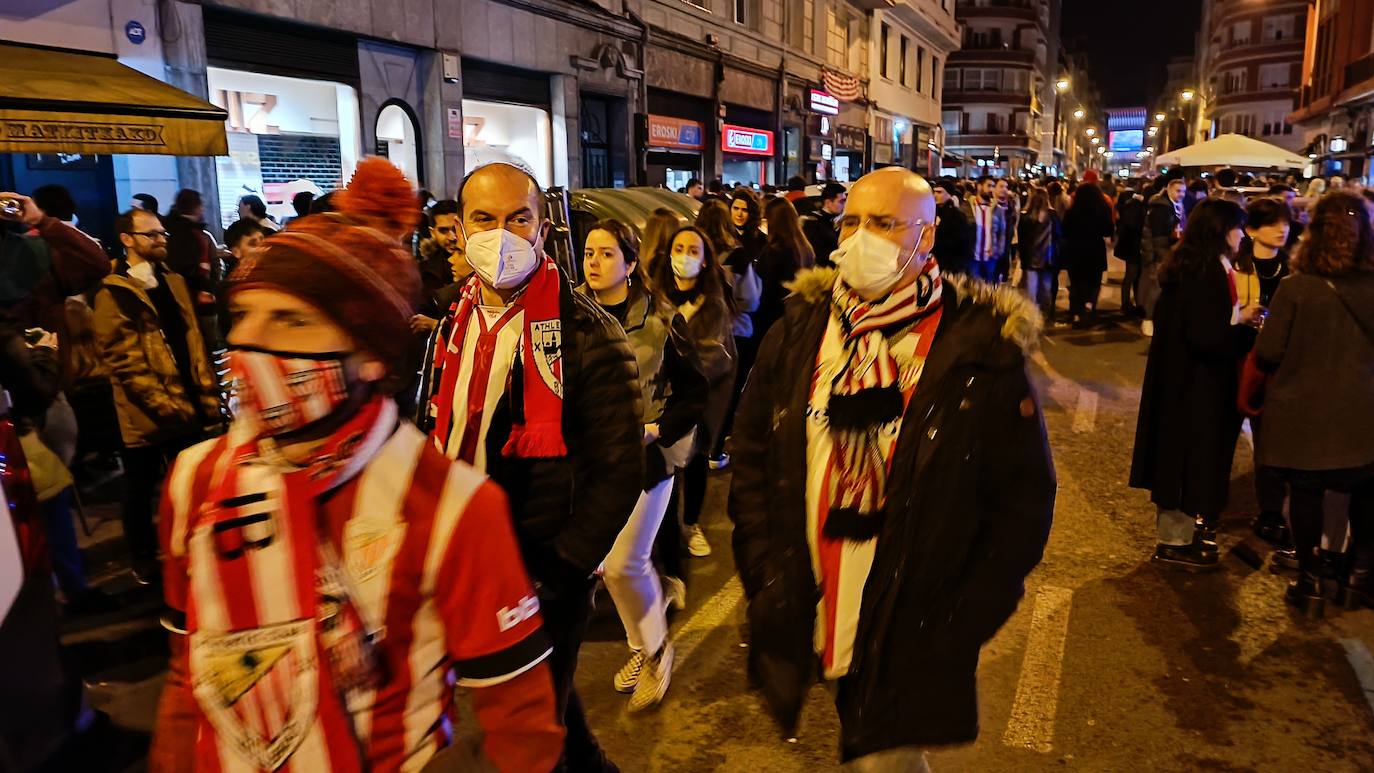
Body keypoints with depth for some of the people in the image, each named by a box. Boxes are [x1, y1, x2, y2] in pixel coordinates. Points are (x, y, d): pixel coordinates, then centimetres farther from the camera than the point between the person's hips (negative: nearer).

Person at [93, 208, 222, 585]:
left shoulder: (173, 281, 11)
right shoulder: (113, 293, -9)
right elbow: (122, 360, -14)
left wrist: (207, 394, 3)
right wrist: (162, 402, -18)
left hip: (187, 405, 6)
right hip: (147, 412, -6)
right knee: (141, 490, 11)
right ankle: (145, 562, 27)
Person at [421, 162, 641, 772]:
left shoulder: (585, 334, -16)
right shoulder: (456, 326, 3)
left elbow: (619, 470, -17)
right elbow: (442, 441, 13)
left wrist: (556, 575, -19)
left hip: (546, 575, -6)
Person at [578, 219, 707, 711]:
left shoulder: (660, 319, -7)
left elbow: (695, 392, -2)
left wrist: (657, 429, -14)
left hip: (646, 453, -4)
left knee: (622, 563, -7)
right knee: (611, 562, 10)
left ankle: (655, 648, 19)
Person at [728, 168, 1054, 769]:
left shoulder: (979, 351, -11)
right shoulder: (799, 331, -1)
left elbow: (1024, 499, -6)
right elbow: (751, 459, 6)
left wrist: (960, 625, -9)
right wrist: (766, 583, -1)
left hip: (911, 640, -3)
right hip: (809, 624, 4)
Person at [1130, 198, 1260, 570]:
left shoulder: (1187, 265, 7)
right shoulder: (1208, 271, -22)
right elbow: (1207, 336, -27)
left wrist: (1237, 318, 8)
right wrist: (1241, 321, -12)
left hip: (1181, 375, 10)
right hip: (1198, 383, -10)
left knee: (1182, 453, 18)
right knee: (1194, 455, 3)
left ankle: (1181, 527, 33)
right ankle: (1176, 542, 15)